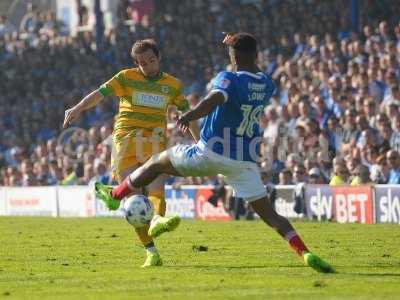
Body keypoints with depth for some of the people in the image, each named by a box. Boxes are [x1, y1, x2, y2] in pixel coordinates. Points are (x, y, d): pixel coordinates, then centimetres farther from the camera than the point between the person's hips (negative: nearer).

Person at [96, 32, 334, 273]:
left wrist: (189, 116, -46)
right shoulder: (268, 86, 7)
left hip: (211, 153, -4)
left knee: (157, 163, 19)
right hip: (246, 161, 4)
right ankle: (306, 254, -19)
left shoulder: (229, 79, -12)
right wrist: (240, 45, 37)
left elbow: (215, 98, -34)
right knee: (270, 214, 1)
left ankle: (115, 195, 35)